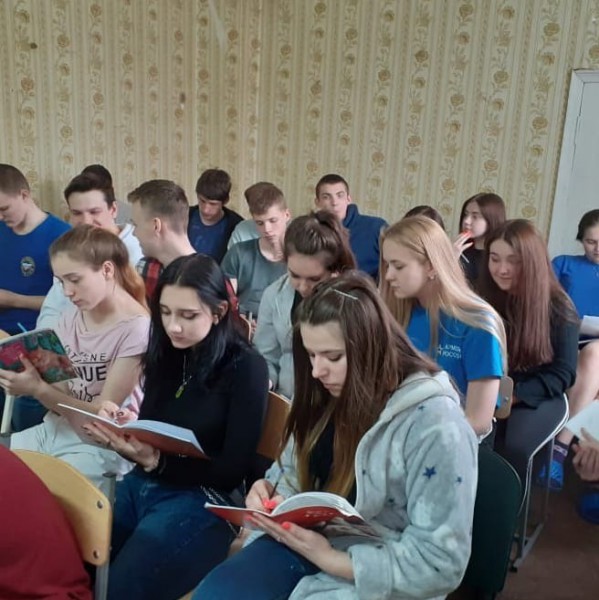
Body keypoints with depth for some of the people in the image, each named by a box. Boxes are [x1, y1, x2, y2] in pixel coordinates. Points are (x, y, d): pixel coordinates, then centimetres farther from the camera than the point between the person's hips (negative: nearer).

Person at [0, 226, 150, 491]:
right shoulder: (71, 318, 4)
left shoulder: (136, 330, -17)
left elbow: (103, 414, -15)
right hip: (56, 429, 7)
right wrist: (24, 381, -16)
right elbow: (62, 387, 3)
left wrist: (37, 389, -23)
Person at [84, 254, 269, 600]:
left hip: (202, 500, -5)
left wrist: (155, 461, -20)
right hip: (142, 484, 5)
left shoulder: (246, 368, -10)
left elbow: (233, 471, -10)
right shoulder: (166, 354, 8)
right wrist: (124, 434, -14)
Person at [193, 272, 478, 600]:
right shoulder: (328, 393, -2)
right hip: (306, 539, 6)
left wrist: (330, 559, -23)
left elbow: (441, 562, -21)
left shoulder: (434, 422, -23)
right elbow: (295, 470, 13)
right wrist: (269, 490, -10)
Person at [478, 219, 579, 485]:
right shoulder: (483, 298, 0)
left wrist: (512, 394, -19)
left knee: (513, 448, -30)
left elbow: (562, 373, -7)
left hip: (537, 397, -2)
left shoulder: (558, 308, -8)